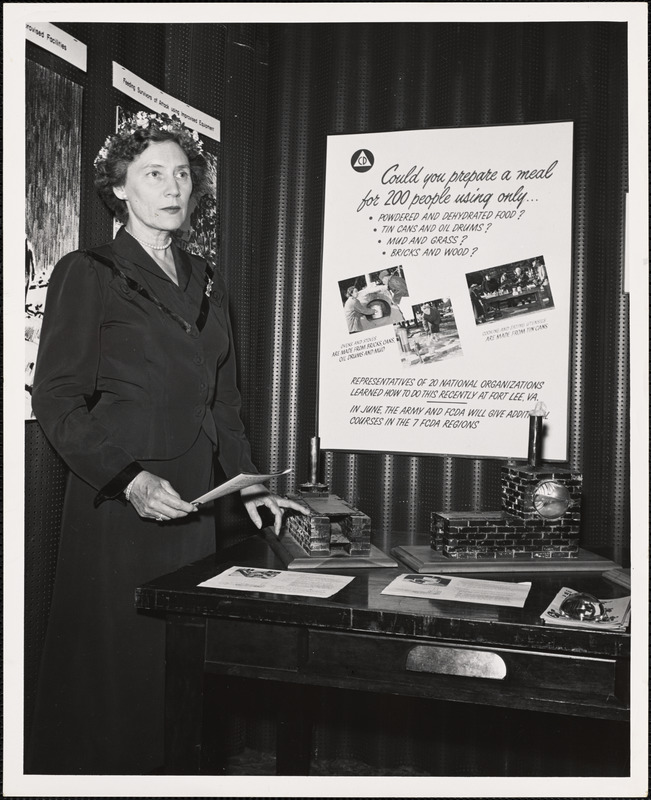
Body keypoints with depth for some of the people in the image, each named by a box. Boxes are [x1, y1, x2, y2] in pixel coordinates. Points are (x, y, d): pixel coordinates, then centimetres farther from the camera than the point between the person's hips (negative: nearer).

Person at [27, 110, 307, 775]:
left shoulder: (205, 283, 16)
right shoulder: (88, 273, -1)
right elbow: (57, 400, -8)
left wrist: (248, 484, 9)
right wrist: (129, 478, -20)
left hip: (194, 504, 6)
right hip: (116, 505, -5)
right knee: (116, 666, 2)